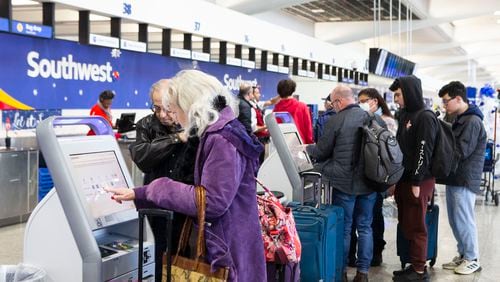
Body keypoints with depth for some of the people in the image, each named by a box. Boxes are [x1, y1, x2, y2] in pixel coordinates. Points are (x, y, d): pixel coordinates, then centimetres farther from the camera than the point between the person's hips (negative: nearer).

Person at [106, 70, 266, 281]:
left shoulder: (222, 139, -20)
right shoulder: (217, 133, 13)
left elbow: (212, 202, -26)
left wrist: (156, 189, -18)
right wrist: (140, 194, 8)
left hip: (230, 250, -10)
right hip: (223, 243, 10)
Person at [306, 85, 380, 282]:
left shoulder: (336, 120, -12)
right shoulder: (375, 119, 2)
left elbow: (322, 152, -4)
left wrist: (308, 149, 16)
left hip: (345, 182, -4)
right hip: (370, 181, 4)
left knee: (343, 227, 8)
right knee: (365, 227, 12)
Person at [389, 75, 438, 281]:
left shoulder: (425, 117, -12)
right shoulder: (405, 115, 15)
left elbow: (424, 152, -17)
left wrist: (416, 183, -18)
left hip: (418, 181, -8)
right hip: (404, 179, 8)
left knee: (416, 227, -2)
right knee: (406, 225, 12)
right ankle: (413, 265, 21)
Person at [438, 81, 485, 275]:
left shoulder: (472, 121, -15)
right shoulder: (460, 119, 14)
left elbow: (461, 152, -20)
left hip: (465, 180, -9)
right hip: (455, 178, 9)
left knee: (463, 220, -1)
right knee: (455, 220, 14)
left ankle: (472, 259, 11)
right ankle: (463, 255, 25)